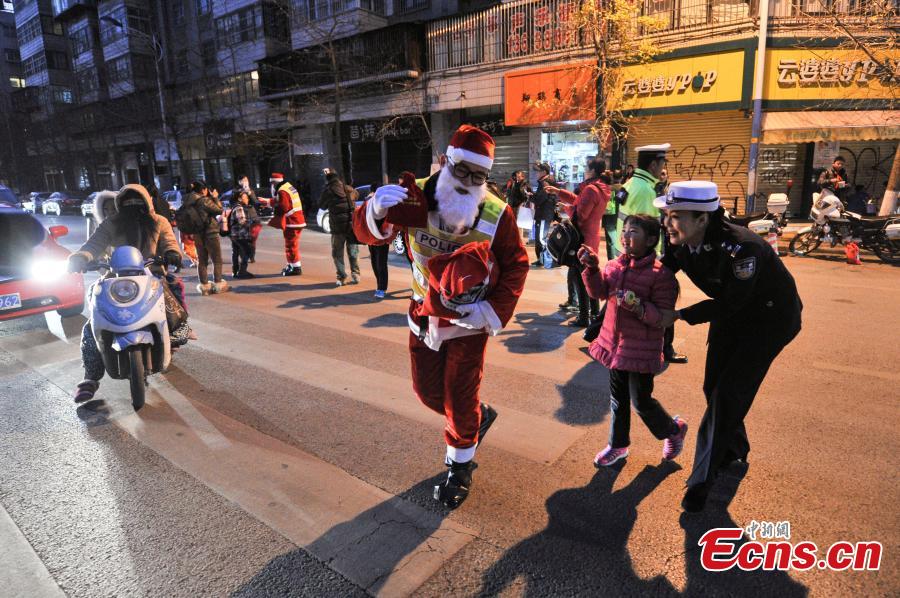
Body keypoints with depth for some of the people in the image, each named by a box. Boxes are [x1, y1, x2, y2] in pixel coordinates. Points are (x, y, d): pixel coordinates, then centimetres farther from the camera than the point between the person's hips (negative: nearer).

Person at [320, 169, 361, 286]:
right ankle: (355, 276, 14)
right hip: (352, 224, 4)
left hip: (338, 225, -3)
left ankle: (341, 278, 2)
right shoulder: (348, 188, 6)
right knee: (353, 251, 13)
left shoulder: (328, 190, -7)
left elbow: (322, 205, 7)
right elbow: (357, 194, 27)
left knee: (337, 253, 7)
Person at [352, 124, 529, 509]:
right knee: (427, 391, 16)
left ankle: (459, 468, 33)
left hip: (469, 322, -3)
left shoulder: (498, 214, -17)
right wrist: (375, 211, -42)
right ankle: (479, 418, 45)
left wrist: (494, 312, -19)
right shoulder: (414, 198, -15)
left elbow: (516, 265, -7)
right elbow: (367, 233, -18)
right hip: (424, 316, 3)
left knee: (460, 401, 7)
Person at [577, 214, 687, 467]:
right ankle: (618, 445, 37)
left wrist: (639, 306, -34)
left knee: (641, 401, 8)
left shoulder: (661, 274, -19)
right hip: (614, 343, 6)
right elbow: (599, 291, 1)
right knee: (617, 398, 18)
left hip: (641, 350, -6)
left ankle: (674, 429, 38)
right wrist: (592, 268, -12)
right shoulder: (616, 264, 1)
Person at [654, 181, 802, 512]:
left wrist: (679, 315, -26)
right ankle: (734, 449, 41)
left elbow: (731, 303, -28)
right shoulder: (684, 243, -17)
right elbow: (668, 264, 2)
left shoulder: (740, 247, -36)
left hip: (770, 319, -7)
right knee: (714, 387, 11)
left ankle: (701, 481, 6)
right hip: (732, 316, 7)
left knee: (728, 393, -7)